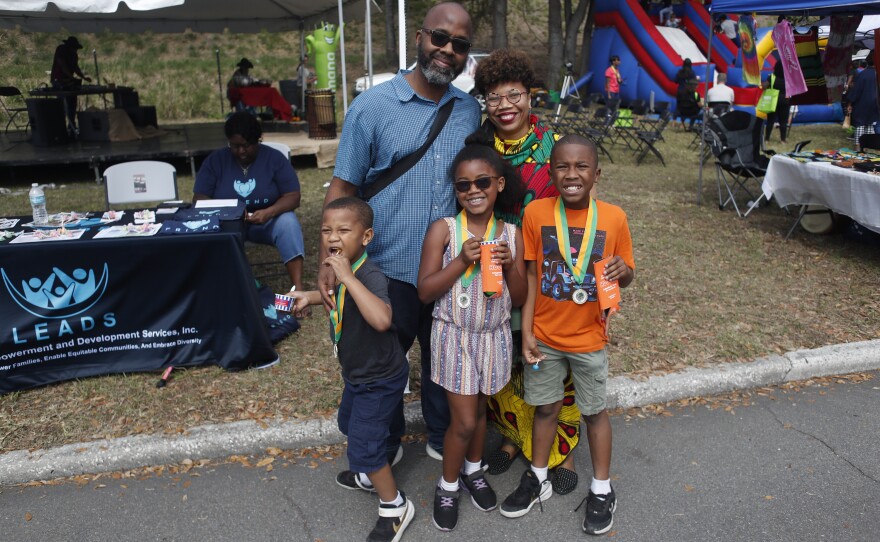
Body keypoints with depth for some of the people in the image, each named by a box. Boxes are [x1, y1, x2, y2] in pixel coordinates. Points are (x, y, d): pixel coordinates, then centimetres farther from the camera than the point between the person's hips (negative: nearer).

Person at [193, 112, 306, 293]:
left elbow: (293, 196, -10)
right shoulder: (215, 160, 0)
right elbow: (199, 198, -4)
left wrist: (269, 212, -30)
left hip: (266, 221, -1)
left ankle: (297, 287, -40)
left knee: (288, 222, -33)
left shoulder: (274, 158, -5)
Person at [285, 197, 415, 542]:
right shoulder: (343, 271, -6)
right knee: (349, 424, 29)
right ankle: (371, 474, 56)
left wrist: (347, 276, -49)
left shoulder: (370, 275, -33)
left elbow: (381, 319, -54)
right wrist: (312, 296, 6)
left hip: (380, 379, -10)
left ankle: (395, 507, 23)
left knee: (363, 445, 0)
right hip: (358, 372, 10)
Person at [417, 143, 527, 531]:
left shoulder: (511, 234, -3)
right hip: (455, 337, -3)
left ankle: (473, 471, 44)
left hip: (494, 337, 3)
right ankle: (448, 486, 27)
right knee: (463, 420, 2)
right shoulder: (443, 230, -12)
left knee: (479, 409, 20)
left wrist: (510, 266, -19)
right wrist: (462, 260, -24)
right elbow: (424, 291, -15)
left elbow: (519, 299, 0)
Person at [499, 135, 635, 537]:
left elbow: (626, 275, 1)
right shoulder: (536, 213, -11)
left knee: (595, 411, 15)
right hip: (544, 335, 1)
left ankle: (602, 490, 36)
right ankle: (537, 479, 39)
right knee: (545, 406, 17)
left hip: (589, 338, 0)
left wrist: (623, 270, -23)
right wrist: (526, 332, -7)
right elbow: (531, 276, -6)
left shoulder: (614, 218, -11)